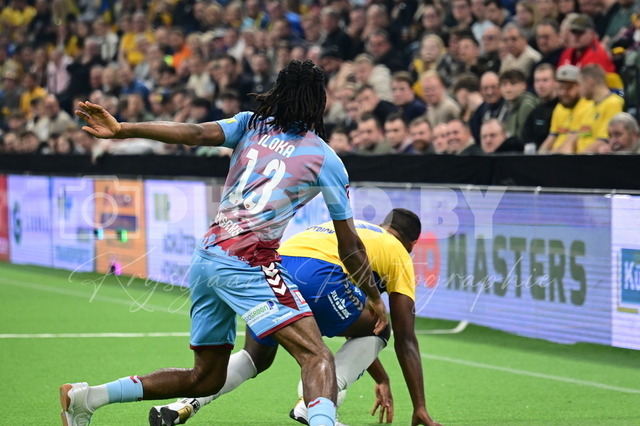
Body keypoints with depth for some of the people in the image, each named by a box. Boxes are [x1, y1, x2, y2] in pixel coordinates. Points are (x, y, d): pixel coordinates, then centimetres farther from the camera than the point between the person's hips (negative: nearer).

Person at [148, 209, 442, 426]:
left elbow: (350, 325, 48)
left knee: (255, 357, 27)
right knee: (375, 331, 21)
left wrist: (381, 379, 52)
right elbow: (406, 340, 23)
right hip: (317, 275, -6)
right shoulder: (399, 254, 25)